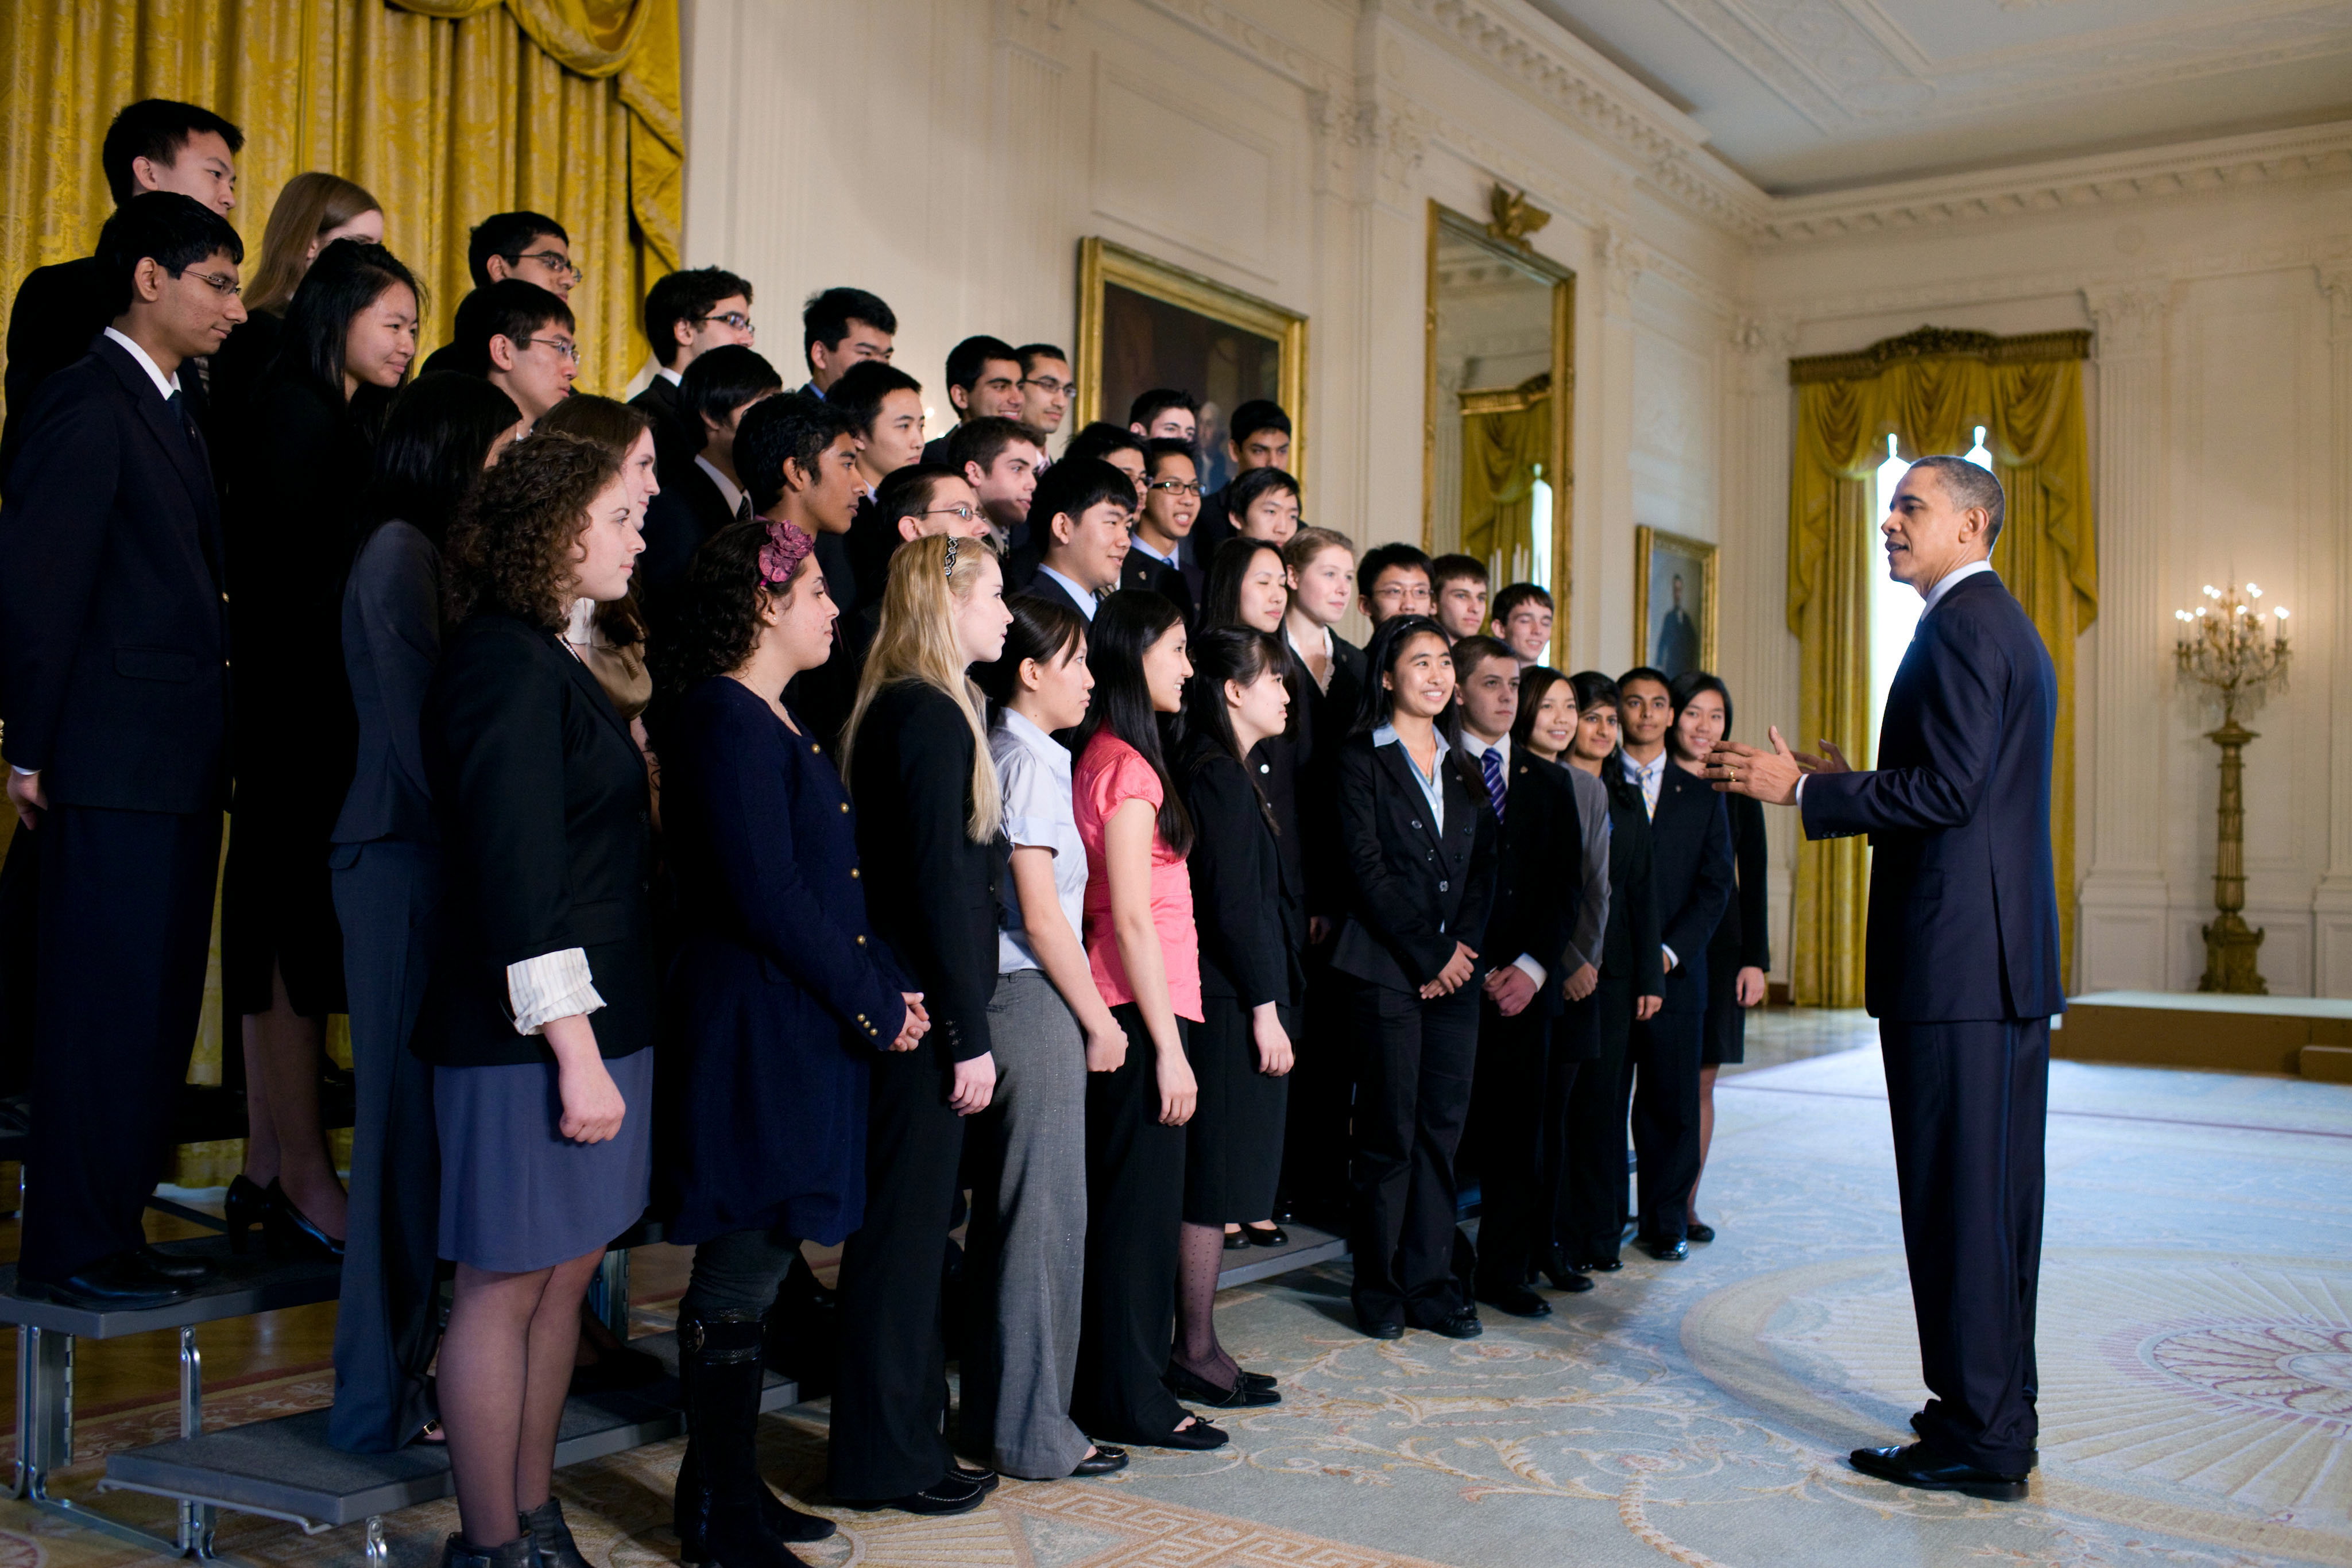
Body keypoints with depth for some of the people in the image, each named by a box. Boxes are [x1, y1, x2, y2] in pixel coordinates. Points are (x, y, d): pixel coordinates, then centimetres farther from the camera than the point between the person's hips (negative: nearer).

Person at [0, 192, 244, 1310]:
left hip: (176, 765, 9)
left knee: (156, 1007, 13)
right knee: (104, 1007, -2)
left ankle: (112, 1230, 24)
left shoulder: (169, 412, 19)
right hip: (113, 765, -9)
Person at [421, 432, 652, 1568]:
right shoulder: (506, 664, -14)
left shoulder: (543, 659, 17)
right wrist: (573, 1047, -21)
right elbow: (515, 875, -20)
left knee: (566, 1274, 14)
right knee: (507, 1285, 1)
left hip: (591, 1018, 10)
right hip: (531, 1035, -10)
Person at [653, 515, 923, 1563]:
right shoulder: (725, 719, -14)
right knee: (740, 1272, -1)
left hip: (801, 1032, 10)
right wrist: (873, 1004, -13)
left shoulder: (775, 721, 17)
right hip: (752, 1031, -10)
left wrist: (884, 984, 4)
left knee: (755, 1267, 15)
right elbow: (765, 896, -20)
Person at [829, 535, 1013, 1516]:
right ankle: (886, 1461, 11)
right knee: (906, 1226, -1)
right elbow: (940, 882, -19)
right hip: (926, 1009, -10)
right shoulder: (934, 715, -15)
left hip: (905, 1004, 10)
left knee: (910, 1223, 15)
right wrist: (969, 1035, -17)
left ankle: (906, 1437, 26)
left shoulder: (896, 709, 14)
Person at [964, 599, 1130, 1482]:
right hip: (1036, 1004, -9)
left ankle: (991, 1411, 25)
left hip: (1004, 1001, 9)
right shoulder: (1033, 762, -13)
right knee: (1047, 1214, -1)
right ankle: (1033, 1433, 8)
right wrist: (1098, 1018, -7)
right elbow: (1040, 914, -16)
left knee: (1004, 1209, 15)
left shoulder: (1000, 754, 13)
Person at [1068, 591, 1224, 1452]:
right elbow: (1130, 917, -18)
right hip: (1142, 1008, -10)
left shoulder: (1103, 757, 14)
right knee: (1142, 1202, -2)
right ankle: (1132, 1401, 8)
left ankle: (1113, 1384, 24)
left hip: (1125, 1007, 10)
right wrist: (1169, 1044, -17)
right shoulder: (1130, 766, -14)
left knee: (1123, 1201, 15)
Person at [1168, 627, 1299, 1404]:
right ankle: (1195, 1352, 5)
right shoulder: (1220, 777, -13)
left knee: (1219, 1184, 12)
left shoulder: (1231, 773, 17)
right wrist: (1265, 1010, -16)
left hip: (1238, 1002, 10)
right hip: (1234, 1007, -10)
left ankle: (1199, 1346, 19)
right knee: (1215, 1180, -3)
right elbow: (1235, 903, -18)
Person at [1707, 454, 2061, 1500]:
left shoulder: (1961, 624, -12)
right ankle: (1998, 1413, 24)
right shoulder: (2007, 626, 20)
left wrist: (1806, 790, -15)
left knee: (1958, 1199, -5)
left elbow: (1949, 789, -21)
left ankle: (1978, 1437, 2)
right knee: (1997, 1195, 15)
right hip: (2010, 953, 11)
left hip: (1956, 957, -11)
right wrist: (1854, 786, 20)